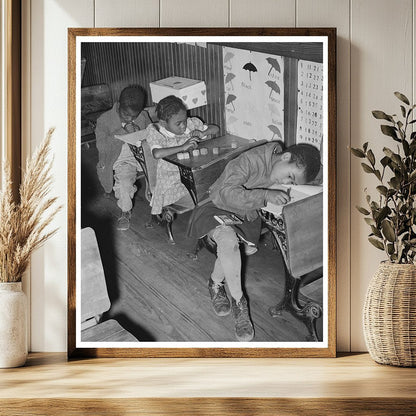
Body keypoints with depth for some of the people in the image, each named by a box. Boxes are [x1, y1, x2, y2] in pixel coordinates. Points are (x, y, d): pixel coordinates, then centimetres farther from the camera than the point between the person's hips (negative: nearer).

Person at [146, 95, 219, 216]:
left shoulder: (191, 123, 3)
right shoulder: (155, 132, -11)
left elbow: (215, 128, 14)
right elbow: (157, 154, -32)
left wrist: (203, 133, -8)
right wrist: (183, 147, -26)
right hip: (173, 182, -6)